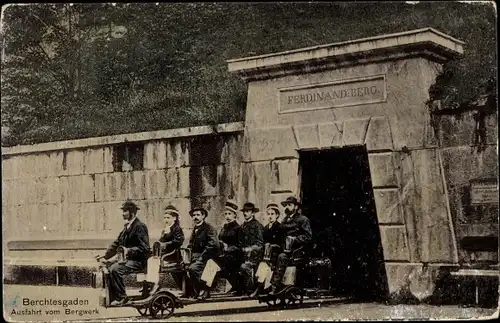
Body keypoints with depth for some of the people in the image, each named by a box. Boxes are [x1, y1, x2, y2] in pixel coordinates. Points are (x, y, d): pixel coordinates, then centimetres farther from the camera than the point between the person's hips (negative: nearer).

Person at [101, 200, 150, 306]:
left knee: (115, 269, -27)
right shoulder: (127, 227, 16)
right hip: (127, 259, 9)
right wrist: (106, 256, 8)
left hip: (138, 261, -9)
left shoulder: (140, 227, -12)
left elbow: (144, 248, -19)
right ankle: (110, 296, 2)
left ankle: (121, 297, -16)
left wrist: (129, 251, -28)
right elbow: (116, 244, 18)